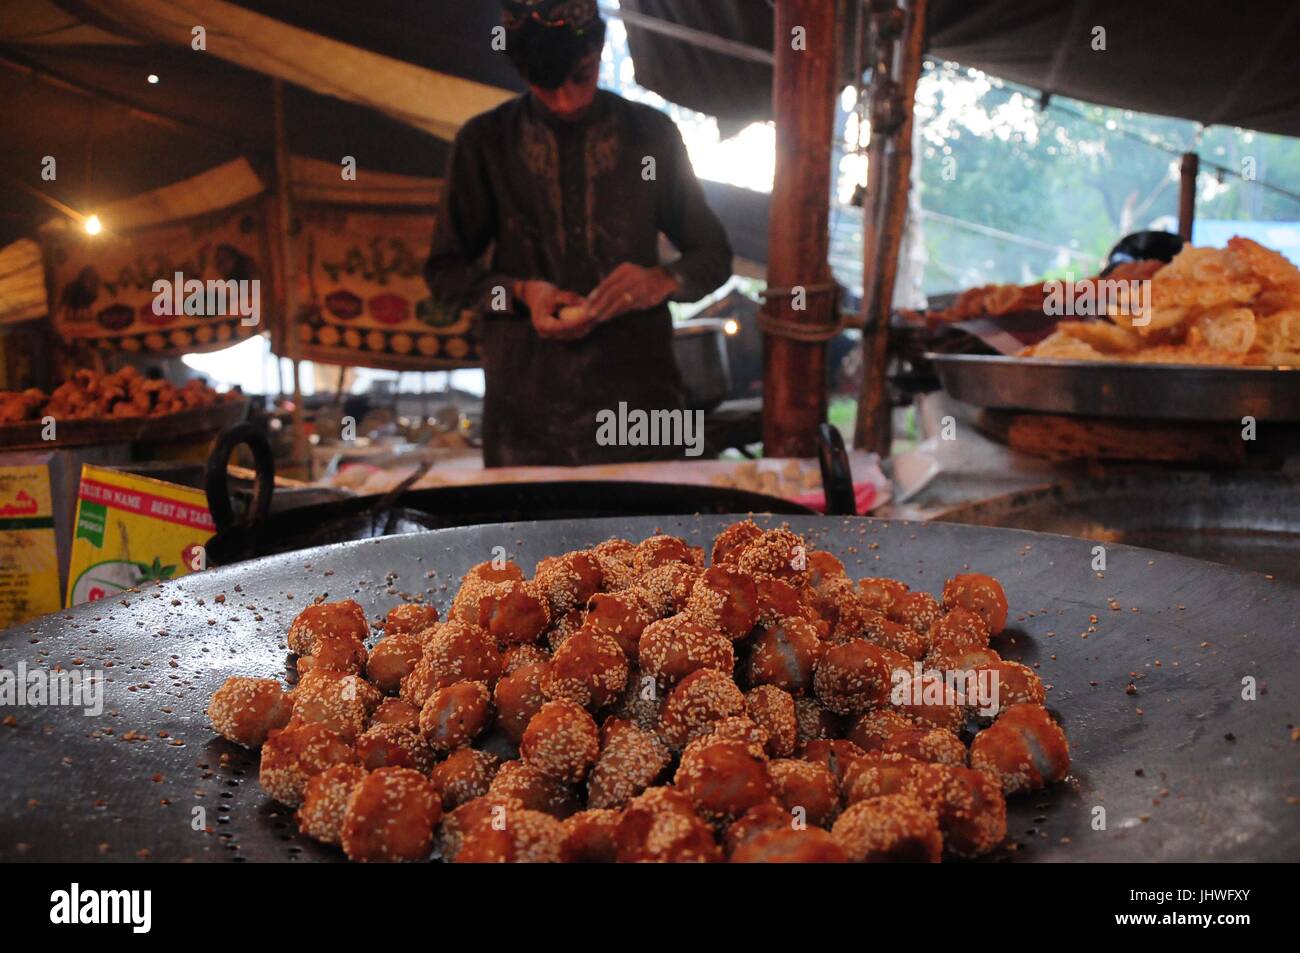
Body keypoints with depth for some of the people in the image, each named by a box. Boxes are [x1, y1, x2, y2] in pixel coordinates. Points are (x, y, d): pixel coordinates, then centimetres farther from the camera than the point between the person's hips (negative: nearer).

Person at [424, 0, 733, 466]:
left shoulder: (651, 134, 3)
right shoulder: (485, 142, 1)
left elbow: (714, 253, 9)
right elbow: (445, 271, 7)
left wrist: (663, 280, -13)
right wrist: (520, 292, -12)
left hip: (638, 396, 1)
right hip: (525, 406, 0)